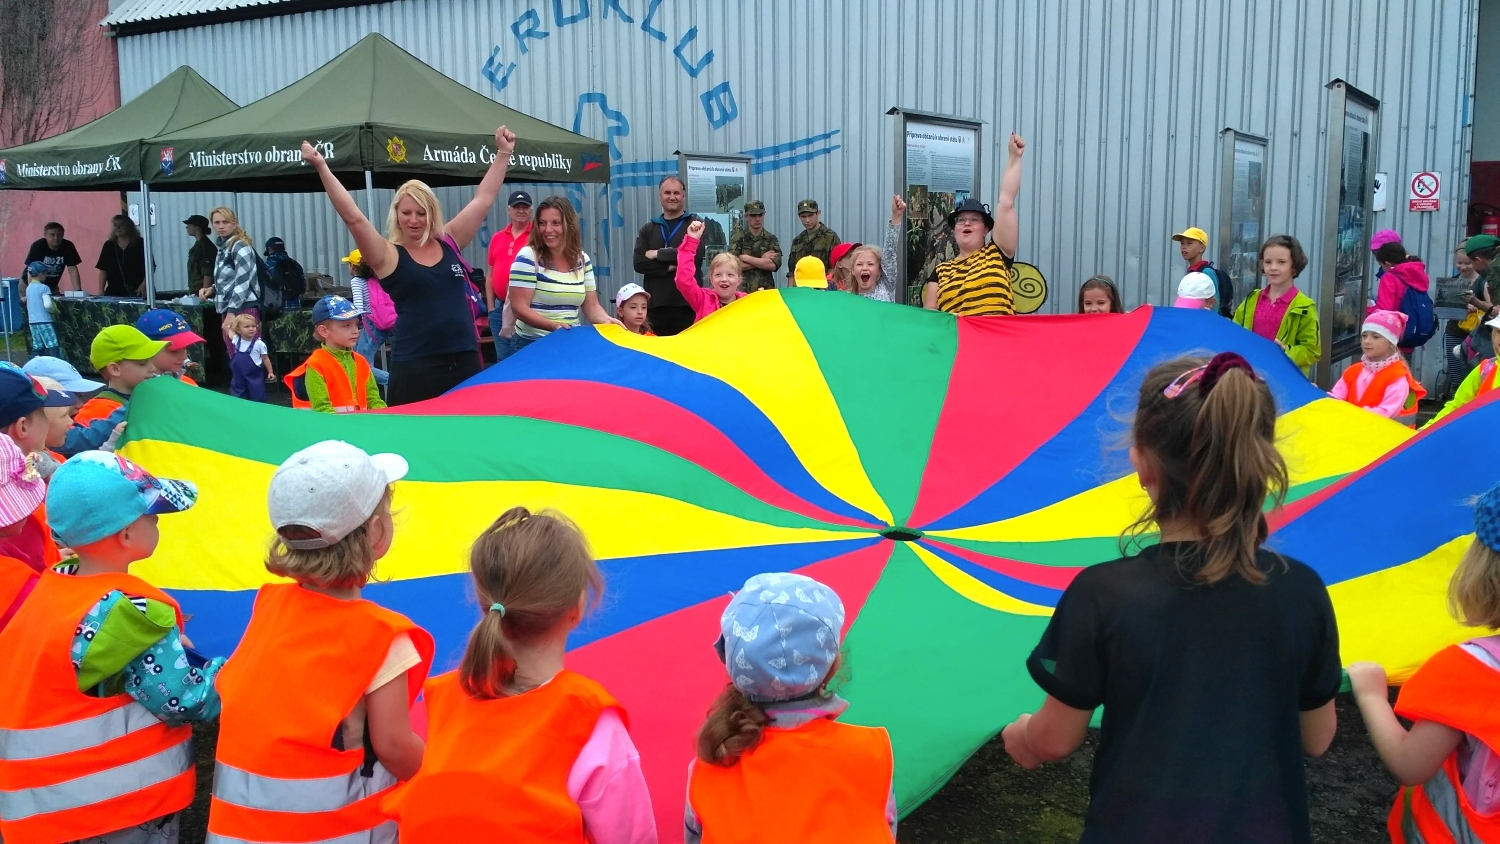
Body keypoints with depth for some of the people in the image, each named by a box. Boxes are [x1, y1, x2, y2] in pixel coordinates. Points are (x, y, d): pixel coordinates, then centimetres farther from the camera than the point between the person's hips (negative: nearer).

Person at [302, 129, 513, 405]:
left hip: (465, 360, 4)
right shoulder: (389, 256, -1)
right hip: (415, 368, -4)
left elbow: (483, 199, 13)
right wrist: (322, 167, -17)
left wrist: (503, 153, 13)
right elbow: (353, 217, -12)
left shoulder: (450, 242, 9)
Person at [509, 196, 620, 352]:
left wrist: (606, 320, -13)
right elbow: (519, 307, -14)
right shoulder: (528, 257, -10)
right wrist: (553, 325, -27)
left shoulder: (582, 259, 5)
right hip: (533, 343, -5)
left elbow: (592, 305, 8)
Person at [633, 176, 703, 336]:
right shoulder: (648, 230, 15)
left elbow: (695, 256, -11)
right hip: (656, 304, 3)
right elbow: (639, 263, 2)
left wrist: (658, 254, -5)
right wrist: (669, 267, -12)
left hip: (687, 303, -3)